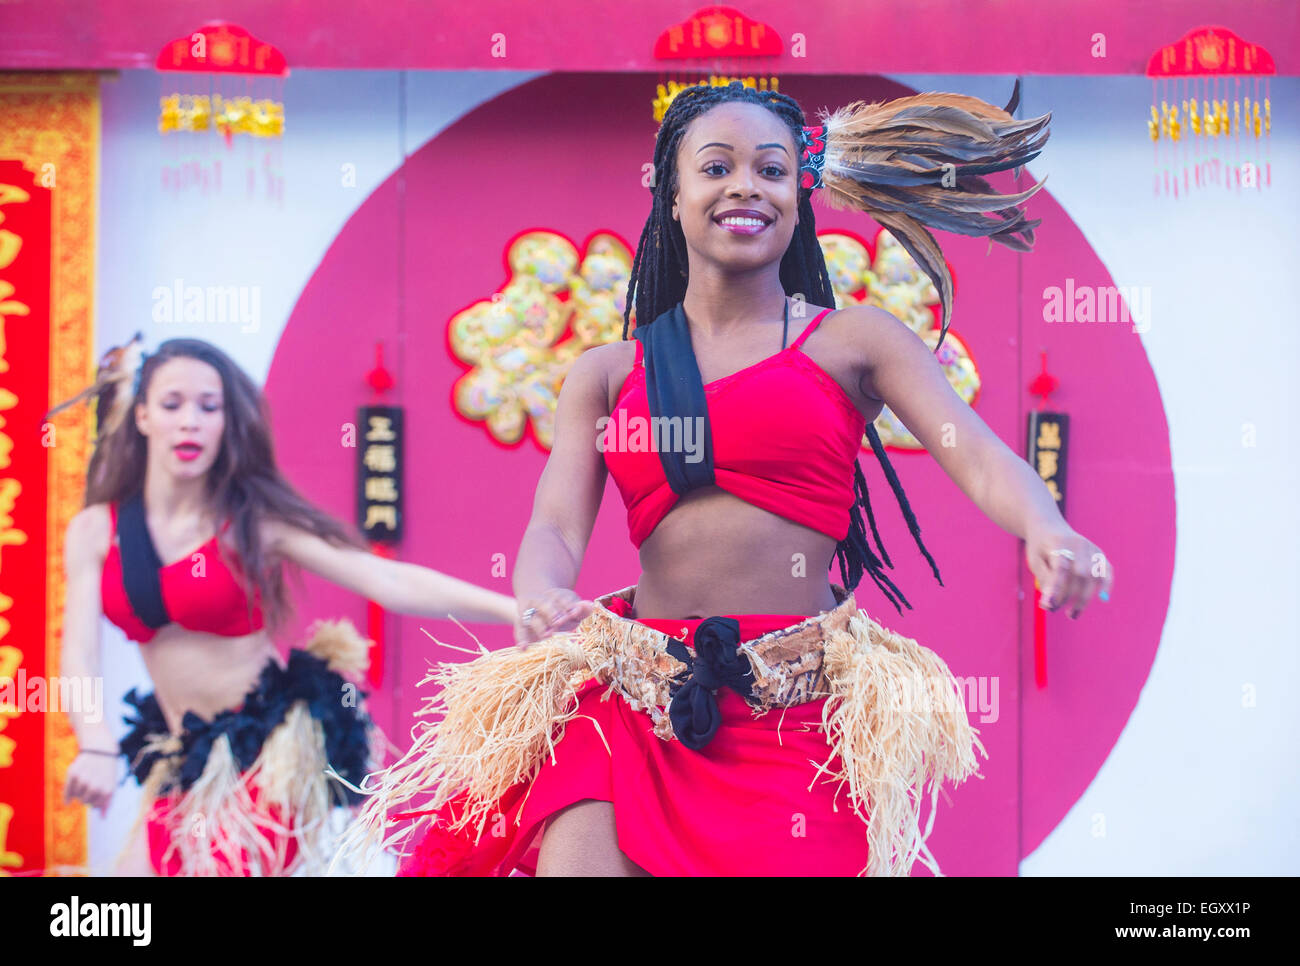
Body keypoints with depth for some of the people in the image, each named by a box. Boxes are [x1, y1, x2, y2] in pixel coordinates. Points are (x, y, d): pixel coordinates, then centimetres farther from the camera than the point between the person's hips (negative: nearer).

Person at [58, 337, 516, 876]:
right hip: (183, 771, 4)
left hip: (268, 759, -4)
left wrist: (517, 610, -26)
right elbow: (80, 656, -9)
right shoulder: (95, 531, 0)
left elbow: (389, 581, -15)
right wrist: (96, 748, -30)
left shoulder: (254, 522, -9)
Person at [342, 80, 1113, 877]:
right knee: (577, 856, -19)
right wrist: (539, 602, -21)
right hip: (639, 702, 1)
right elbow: (555, 526, 3)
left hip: (802, 717, -1)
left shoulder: (853, 342, 7)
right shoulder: (607, 374, 14)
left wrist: (1048, 533, -28)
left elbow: (979, 458, -5)